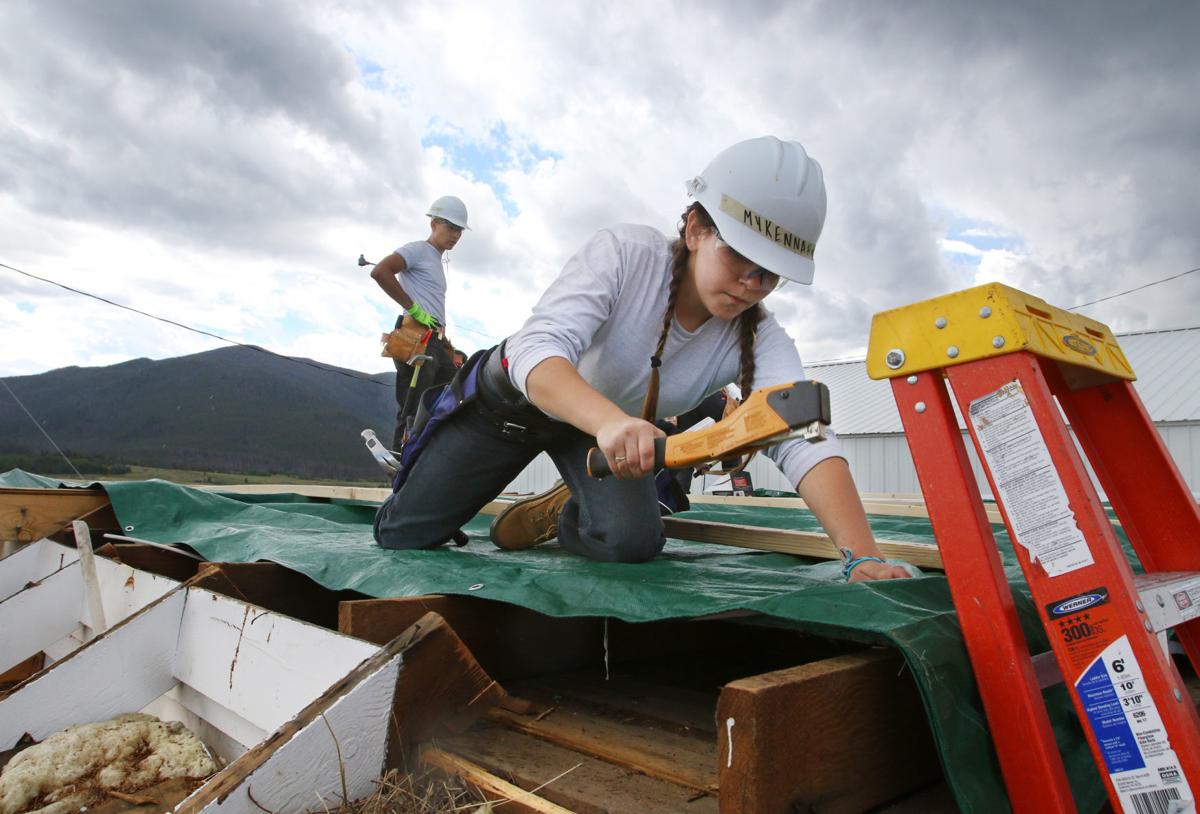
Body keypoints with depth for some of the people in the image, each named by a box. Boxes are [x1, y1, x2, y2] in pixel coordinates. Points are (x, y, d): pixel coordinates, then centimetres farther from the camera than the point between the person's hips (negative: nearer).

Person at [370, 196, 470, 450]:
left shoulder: (437, 261, 27)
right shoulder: (419, 249, 0)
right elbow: (379, 271, -17)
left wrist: (449, 347, 18)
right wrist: (413, 308, -16)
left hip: (436, 342, 9)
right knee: (413, 413, -11)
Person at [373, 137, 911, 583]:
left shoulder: (758, 339, -21)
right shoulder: (624, 254, -31)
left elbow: (803, 439, -34)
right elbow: (537, 351, -41)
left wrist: (863, 557, -48)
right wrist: (609, 420, -61)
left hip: (618, 428, 3)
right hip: (512, 400, -2)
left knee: (631, 542, -24)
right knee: (400, 536, 3)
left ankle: (560, 514, 11)